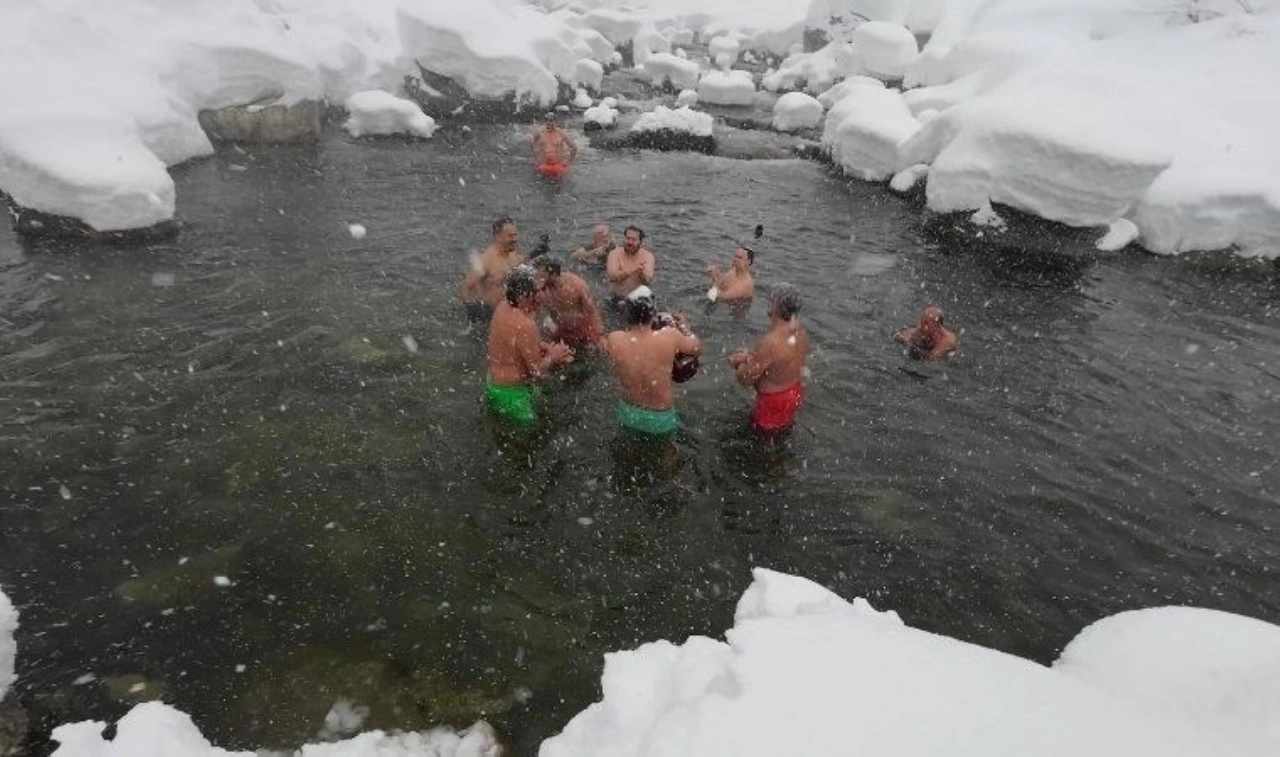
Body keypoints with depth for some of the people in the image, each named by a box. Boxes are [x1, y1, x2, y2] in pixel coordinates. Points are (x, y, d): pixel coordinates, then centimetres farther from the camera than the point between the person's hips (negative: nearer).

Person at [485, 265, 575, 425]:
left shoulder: (503, 306, -5)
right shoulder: (524, 325, -33)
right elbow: (537, 369, -23)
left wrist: (547, 348, -2)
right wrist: (553, 356, -4)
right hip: (510, 394, -9)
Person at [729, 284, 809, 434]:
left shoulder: (769, 343, -38)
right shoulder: (800, 329, -12)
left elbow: (745, 379, -26)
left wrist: (741, 362, -6)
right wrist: (750, 355, 2)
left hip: (775, 401, -8)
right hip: (795, 393, 8)